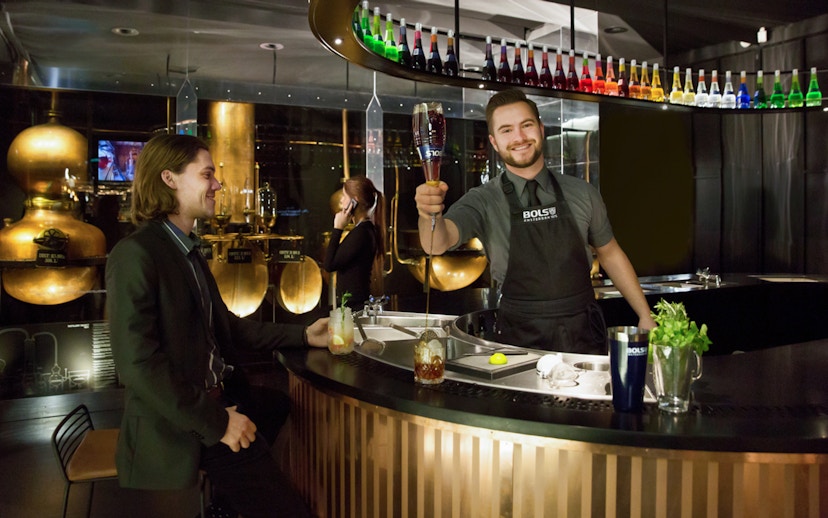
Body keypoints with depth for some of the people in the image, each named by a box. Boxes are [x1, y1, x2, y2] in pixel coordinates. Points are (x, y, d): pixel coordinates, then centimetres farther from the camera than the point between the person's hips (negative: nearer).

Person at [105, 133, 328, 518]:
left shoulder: (189, 251, 11)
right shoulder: (135, 254, -17)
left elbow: (223, 324, 16)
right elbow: (138, 363, -23)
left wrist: (302, 335, 12)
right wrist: (214, 424, -20)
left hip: (219, 407, 9)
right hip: (175, 433, -9)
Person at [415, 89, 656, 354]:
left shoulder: (582, 193, 4)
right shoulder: (484, 201, -5)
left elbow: (610, 254, 16)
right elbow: (438, 243, -22)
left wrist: (646, 316, 14)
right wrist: (430, 212, -43)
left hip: (585, 338, 2)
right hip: (522, 341, -2)